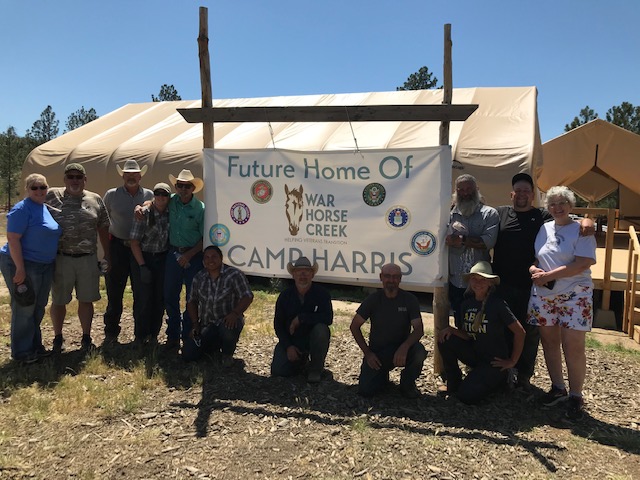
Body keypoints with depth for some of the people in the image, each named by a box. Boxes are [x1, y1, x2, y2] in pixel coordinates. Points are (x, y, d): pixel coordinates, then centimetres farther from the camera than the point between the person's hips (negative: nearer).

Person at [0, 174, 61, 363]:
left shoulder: (46, 208, 12)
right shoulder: (22, 209, -15)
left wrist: (51, 265, 19)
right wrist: (20, 269, -23)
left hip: (45, 267, 8)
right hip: (23, 265, -8)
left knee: (38, 308, 16)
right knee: (24, 309, 1)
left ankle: (35, 346, 28)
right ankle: (22, 352, 12)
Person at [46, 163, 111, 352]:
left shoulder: (95, 200, 5)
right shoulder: (52, 196, 0)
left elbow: (103, 229, 10)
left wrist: (107, 255, 10)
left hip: (88, 259, 1)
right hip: (61, 258, -1)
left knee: (86, 300, 10)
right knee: (58, 301, 10)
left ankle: (86, 338, 25)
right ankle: (58, 338, 28)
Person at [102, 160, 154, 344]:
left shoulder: (149, 196, 3)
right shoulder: (111, 195, 3)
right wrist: (106, 241, 5)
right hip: (117, 247, 0)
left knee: (141, 292, 7)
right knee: (114, 291, 4)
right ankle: (111, 332, 17)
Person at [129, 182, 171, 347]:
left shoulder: (171, 214, 1)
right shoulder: (144, 214, -11)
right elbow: (134, 242, -10)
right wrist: (142, 266, -13)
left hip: (162, 259, 4)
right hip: (143, 258, -4)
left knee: (160, 298, 6)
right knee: (143, 298, 0)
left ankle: (153, 334, 19)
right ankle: (141, 335, 16)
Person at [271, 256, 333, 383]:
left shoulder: (321, 293, -12)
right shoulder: (285, 296, -4)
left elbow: (328, 319, -25)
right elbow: (278, 324, -1)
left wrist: (301, 318, -27)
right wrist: (288, 346, -13)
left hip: (313, 338, -2)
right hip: (291, 340, 2)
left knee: (321, 329, -34)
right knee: (278, 371, -13)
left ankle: (316, 369, -10)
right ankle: (302, 358, 21)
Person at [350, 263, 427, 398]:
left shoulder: (409, 300, -7)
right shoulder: (373, 299, -5)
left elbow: (419, 329, -14)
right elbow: (355, 326, -1)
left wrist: (404, 347, -34)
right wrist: (367, 353, -10)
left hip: (401, 349, 0)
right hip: (376, 352, 0)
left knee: (419, 352, -33)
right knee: (365, 390, -17)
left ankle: (407, 383, -1)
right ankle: (383, 375, 20)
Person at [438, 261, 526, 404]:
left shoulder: (497, 304, -17)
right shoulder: (467, 304, 2)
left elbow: (520, 332, -14)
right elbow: (466, 335, 5)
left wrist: (512, 361, -9)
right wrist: (451, 329, -15)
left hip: (495, 361, -6)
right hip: (475, 354, 6)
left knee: (466, 396, -19)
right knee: (445, 340, -18)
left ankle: (499, 378, 9)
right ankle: (454, 384, 2)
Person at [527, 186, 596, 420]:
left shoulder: (581, 230, -4)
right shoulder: (543, 229, 10)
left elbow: (582, 264, -15)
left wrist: (548, 275, -15)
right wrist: (534, 270, -7)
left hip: (574, 295, -4)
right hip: (543, 296, 5)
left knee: (573, 346, -5)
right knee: (549, 342, 10)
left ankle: (576, 396, 10)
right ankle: (558, 388, 26)